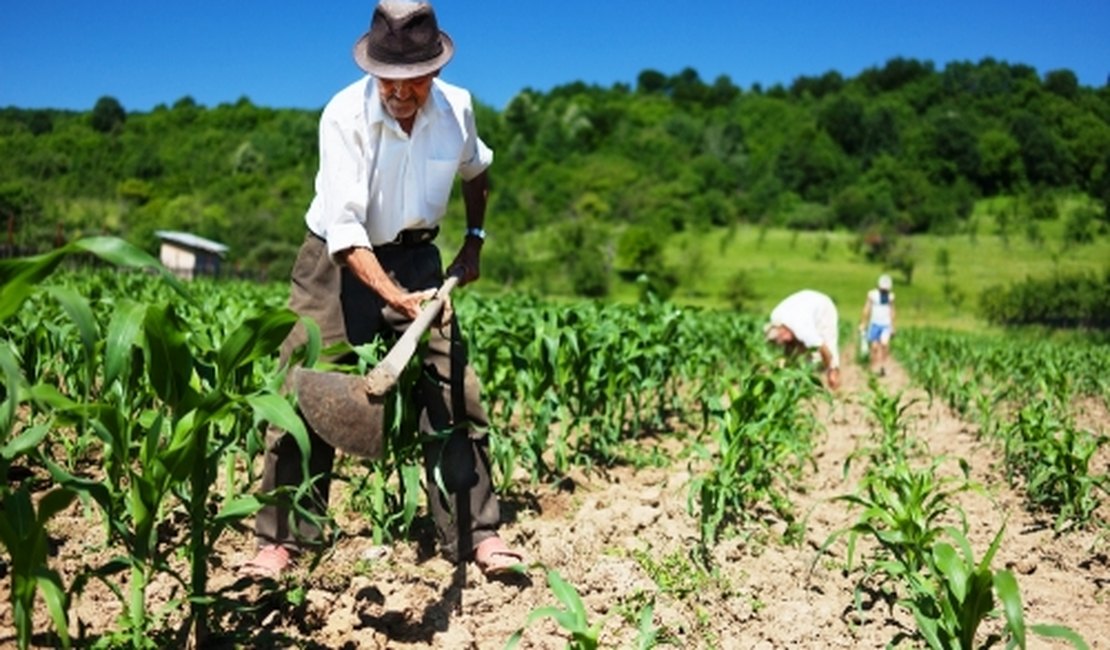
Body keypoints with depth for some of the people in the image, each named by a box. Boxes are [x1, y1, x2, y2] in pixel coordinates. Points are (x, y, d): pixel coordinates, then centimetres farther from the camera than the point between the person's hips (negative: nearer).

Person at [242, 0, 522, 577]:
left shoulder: (456, 108, -9)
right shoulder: (345, 116, -22)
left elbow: (476, 170, 15)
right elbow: (344, 227, -30)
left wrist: (474, 241, 9)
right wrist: (393, 296, -42)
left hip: (414, 257, 3)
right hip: (339, 260, -3)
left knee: (451, 390, -4)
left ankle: (476, 533, 5)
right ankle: (280, 539, 5)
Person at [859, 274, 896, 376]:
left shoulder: (890, 296, 5)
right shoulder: (872, 294, -4)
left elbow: (892, 312, 14)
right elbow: (866, 310, 1)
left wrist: (892, 327, 16)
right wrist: (863, 324, 0)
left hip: (886, 325, 1)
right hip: (874, 324, -1)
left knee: (885, 344, -22)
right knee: (874, 347, 2)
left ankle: (883, 365, -9)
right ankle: (872, 369, 15)